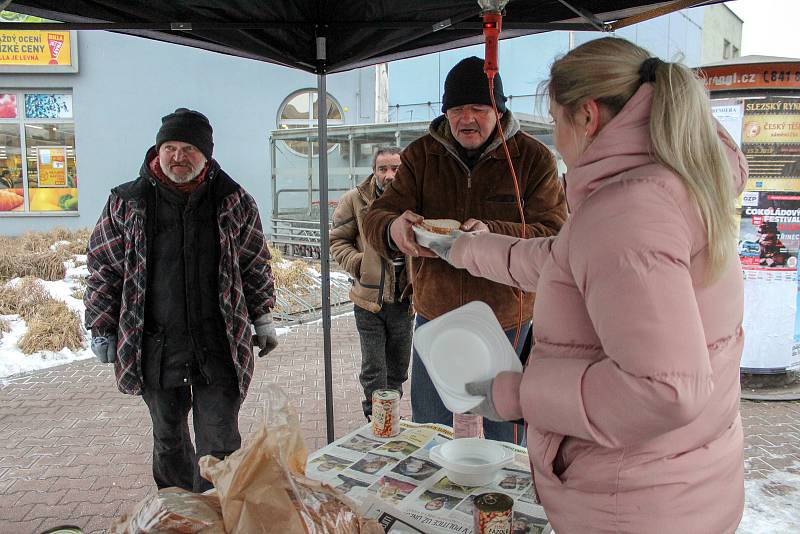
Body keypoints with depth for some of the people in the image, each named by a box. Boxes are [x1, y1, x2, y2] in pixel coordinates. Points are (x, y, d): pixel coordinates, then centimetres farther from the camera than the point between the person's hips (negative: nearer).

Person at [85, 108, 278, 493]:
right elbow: (103, 269, 6)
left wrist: (263, 318, 10)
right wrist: (101, 329, 4)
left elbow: (256, 264, 10)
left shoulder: (234, 202, 1)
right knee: (168, 439, 18)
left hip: (219, 345, -1)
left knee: (219, 443, 2)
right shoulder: (126, 203, 1)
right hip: (156, 345, 1)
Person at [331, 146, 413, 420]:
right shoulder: (355, 200, -6)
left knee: (398, 369, 18)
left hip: (405, 301, 3)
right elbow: (337, 240, 1)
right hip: (369, 299, -3)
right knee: (374, 371, 4)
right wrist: (359, 264, -15)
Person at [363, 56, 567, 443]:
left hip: (509, 324, -2)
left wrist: (494, 235, -34)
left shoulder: (534, 158, -6)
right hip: (435, 319, 2)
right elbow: (375, 218, -6)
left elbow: (554, 236, -15)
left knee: (508, 446, 13)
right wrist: (394, 230, -31)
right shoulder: (420, 155, 1)